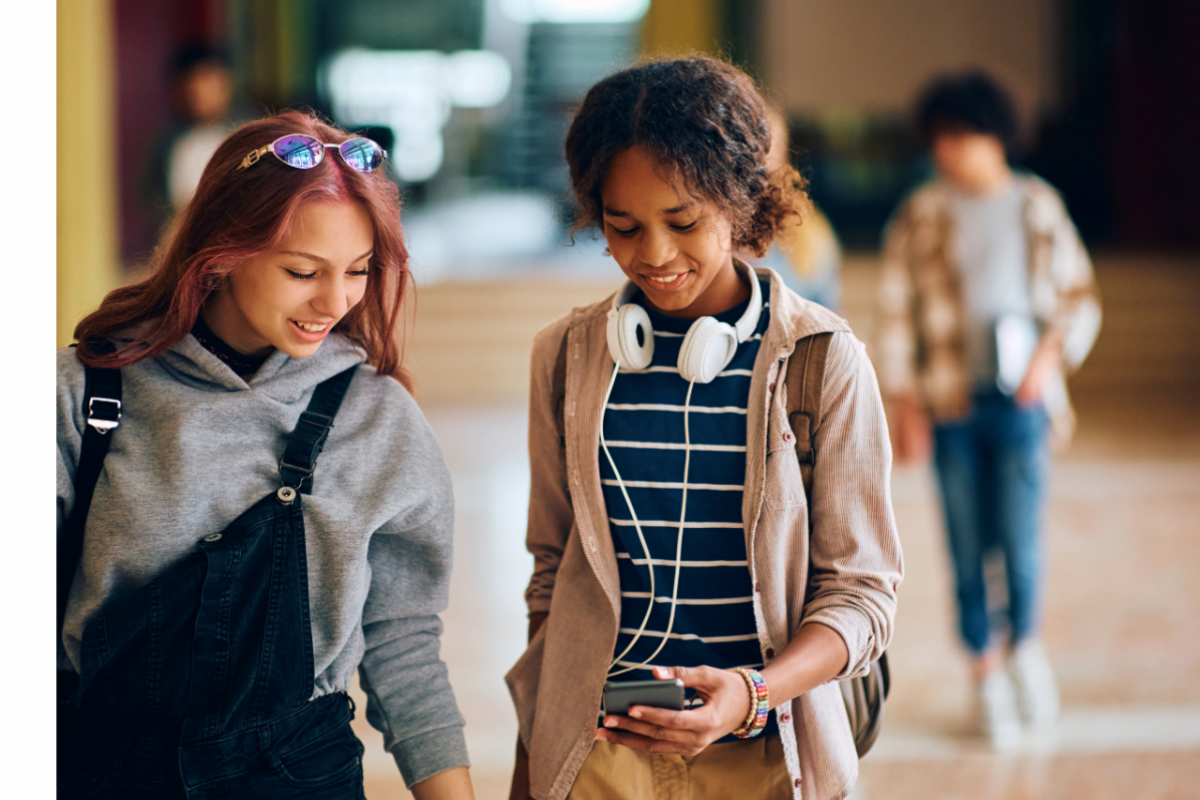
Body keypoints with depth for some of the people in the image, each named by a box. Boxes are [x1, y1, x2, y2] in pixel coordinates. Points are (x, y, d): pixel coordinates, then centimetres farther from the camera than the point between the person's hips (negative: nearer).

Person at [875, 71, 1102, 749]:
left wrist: (1052, 355, -7)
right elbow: (897, 313, 3)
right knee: (968, 547, 3)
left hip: (1022, 401, 0)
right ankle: (987, 671, 19)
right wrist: (905, 405, -3)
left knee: (1020, 542, -6)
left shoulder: (1038, 207, 5)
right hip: (951, 404, 0)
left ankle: (1025, 641, 23)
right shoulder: (921, 216, 3)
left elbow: (1080, 296, 10)